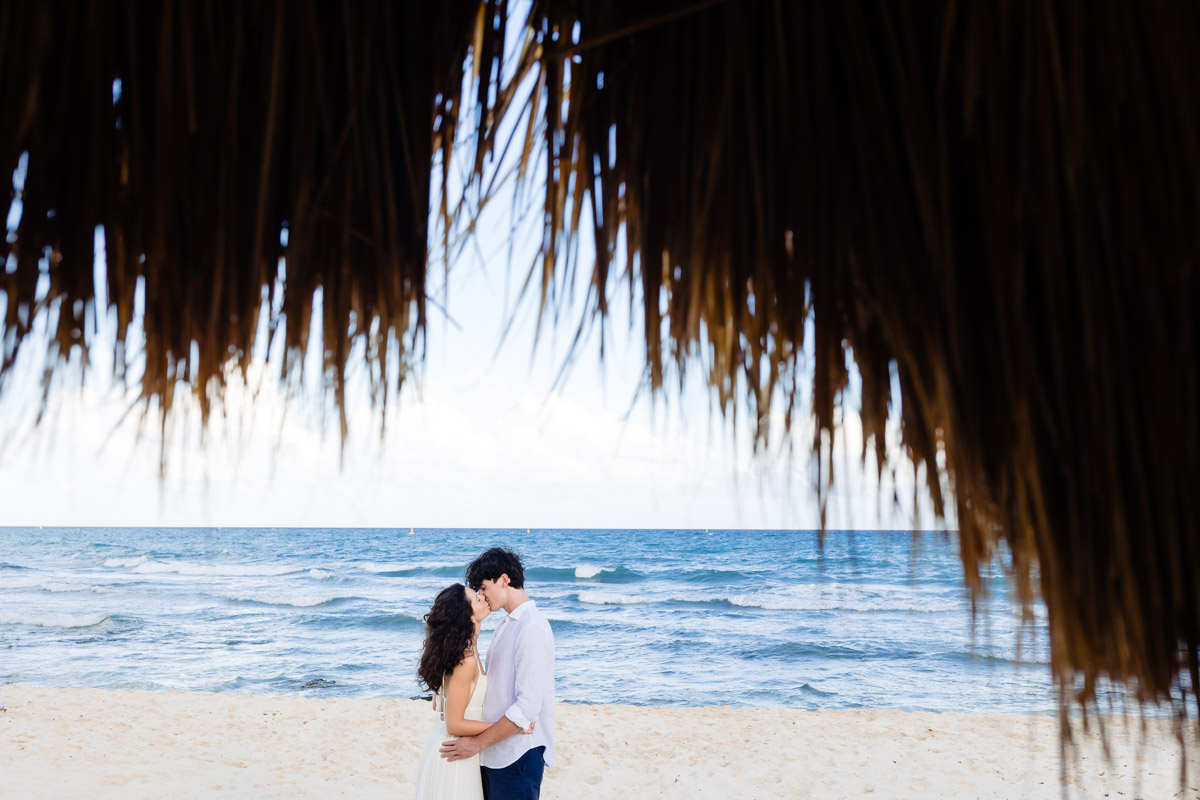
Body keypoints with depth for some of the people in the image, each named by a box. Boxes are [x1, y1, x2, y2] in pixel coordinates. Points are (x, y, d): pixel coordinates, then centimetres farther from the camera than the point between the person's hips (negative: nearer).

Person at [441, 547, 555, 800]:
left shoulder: (532, 629, -18)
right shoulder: (506, 625, 13)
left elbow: (528, 706, -23)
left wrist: (477, 743, -17)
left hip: (518, 756, -9)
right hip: (495, 751, 9)